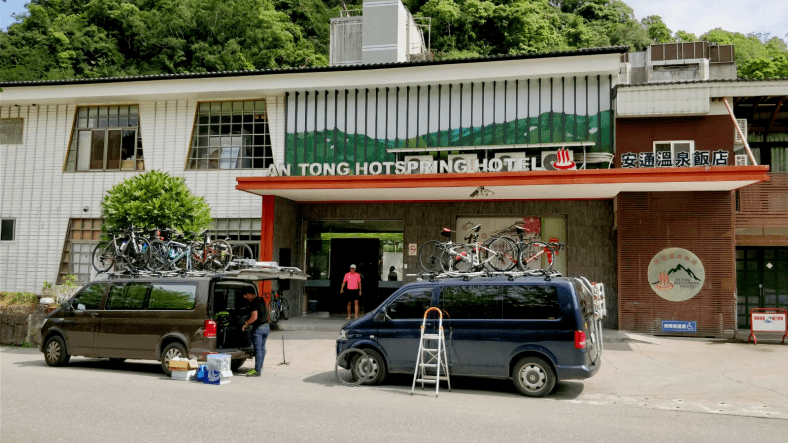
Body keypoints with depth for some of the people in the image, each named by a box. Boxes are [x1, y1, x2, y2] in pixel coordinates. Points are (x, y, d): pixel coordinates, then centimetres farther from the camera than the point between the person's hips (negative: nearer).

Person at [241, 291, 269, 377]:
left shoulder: (254, 302, -15)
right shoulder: (261, 300, 13)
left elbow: (254, 317, -23)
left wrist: (246, 323, -9)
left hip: (258, 328, -9)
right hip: (266, 326, 9)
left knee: (258, 349, -5)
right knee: (262, 348, 17)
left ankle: (257, 371, -3)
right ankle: (260, 367, 27)